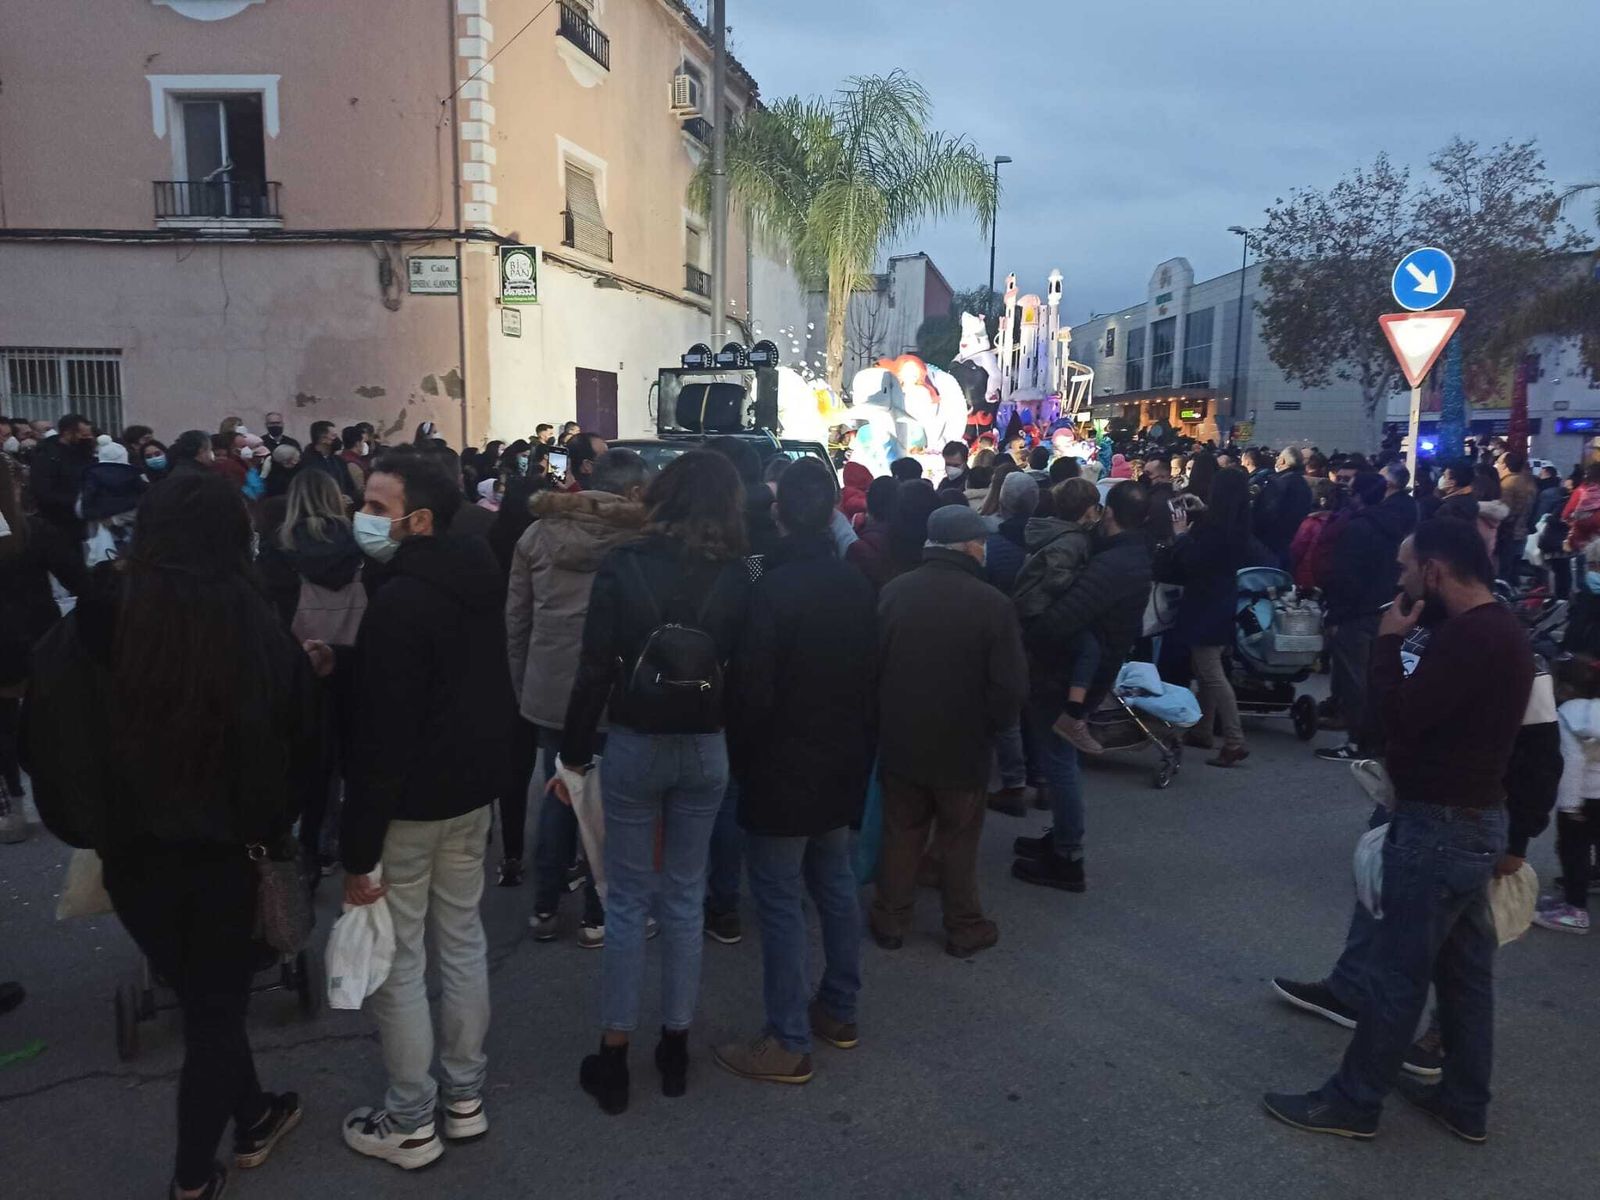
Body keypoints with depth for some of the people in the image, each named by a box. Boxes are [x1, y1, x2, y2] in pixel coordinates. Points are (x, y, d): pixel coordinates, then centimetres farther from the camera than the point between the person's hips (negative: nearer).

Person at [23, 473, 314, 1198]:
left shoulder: (97, 625, -14)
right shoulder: (259, 633, -18)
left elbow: (48, 740, -5)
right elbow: (300, 749, -9)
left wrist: (89, 827, 8)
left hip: (134, 854, 2)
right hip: (227, 853, -2)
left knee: (203, 995, 23)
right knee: (215, 1008, 17)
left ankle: (252, 1119, 42)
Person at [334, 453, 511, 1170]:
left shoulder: (398, 601, -23)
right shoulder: (477, 582, 4)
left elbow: (380, 737, -24)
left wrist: (359, 850, -19)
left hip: (410, 803, -8)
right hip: (473, 790, 9)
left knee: (396, 962, 5)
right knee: (462, 940, 17)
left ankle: (411, 1124, 18)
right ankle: (466, 1098, 30)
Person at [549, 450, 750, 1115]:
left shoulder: (624, 564, -10)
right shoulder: (733, 575, -6)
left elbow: (595, 668, -10)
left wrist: (573, 754, -2)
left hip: (634, 746, -1)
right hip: (706, 750, 2)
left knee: (627, 899, 9)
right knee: (685, 897, 14)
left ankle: (613, 1059, 18)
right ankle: (675, 1046, 25)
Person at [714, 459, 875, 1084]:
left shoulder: (772, 591, -20)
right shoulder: (859, 589, 2)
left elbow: (752, 689, -20)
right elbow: (873, 680, 10)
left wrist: (740, 759, -4)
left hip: (781, 771, -7)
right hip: (842, 767, 7)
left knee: (780, 902, 2)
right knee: (835, 885, 19)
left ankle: (789, 1043, 10)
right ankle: (837, 1010, 33)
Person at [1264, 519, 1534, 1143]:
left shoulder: (1471, 635, -24)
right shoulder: (1498, 628, 10)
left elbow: (1399, 716, -25)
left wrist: (1388, 640, -14)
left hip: (1441, 825, -10)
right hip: (1472, 819, 10)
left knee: (1396, 971, 1)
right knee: (1464, 968, 18)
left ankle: (1352, 1102, 13)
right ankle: (1465, 1101, 30)